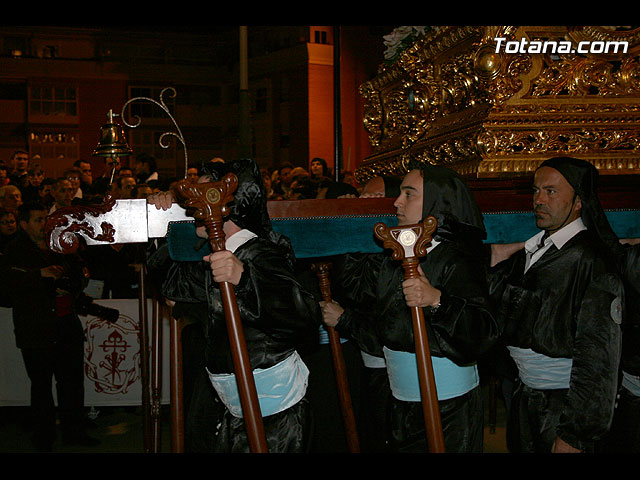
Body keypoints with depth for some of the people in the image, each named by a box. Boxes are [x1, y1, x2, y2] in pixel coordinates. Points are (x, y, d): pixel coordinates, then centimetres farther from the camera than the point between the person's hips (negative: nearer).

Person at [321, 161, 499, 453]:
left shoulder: (455, 261, -16)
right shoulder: (398, 256, 8)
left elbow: (486, 332, -30)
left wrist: (437, 300, -41)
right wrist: (344, 318, 15)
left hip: (449, 408, -8)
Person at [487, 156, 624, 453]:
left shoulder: (592, 260, -17)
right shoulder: (532, 251, 9)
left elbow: (597, 357, -19)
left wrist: (574, 436, -20)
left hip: (564, 406, -7)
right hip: (523, 398, 7)